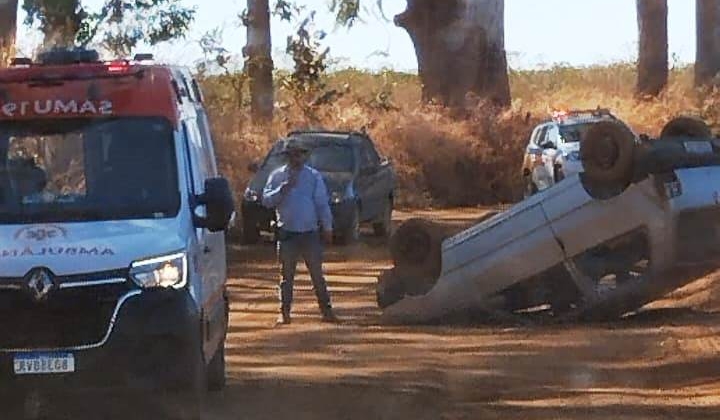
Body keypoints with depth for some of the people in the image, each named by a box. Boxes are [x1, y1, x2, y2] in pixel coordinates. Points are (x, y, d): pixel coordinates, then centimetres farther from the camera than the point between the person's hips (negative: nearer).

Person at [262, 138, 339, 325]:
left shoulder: (313, 176, 4)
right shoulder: (277, 176, 5)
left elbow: (322, 204, 4)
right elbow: (266, 200, -4)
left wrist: (327, 227, 0)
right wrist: (283, 188, -16)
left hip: (310, 232, 0)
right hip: (287, 233, 0)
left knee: (317, 274, 3)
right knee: (287, 275, 5)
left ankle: (326, 310, 6)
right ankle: (284, 312, 9)